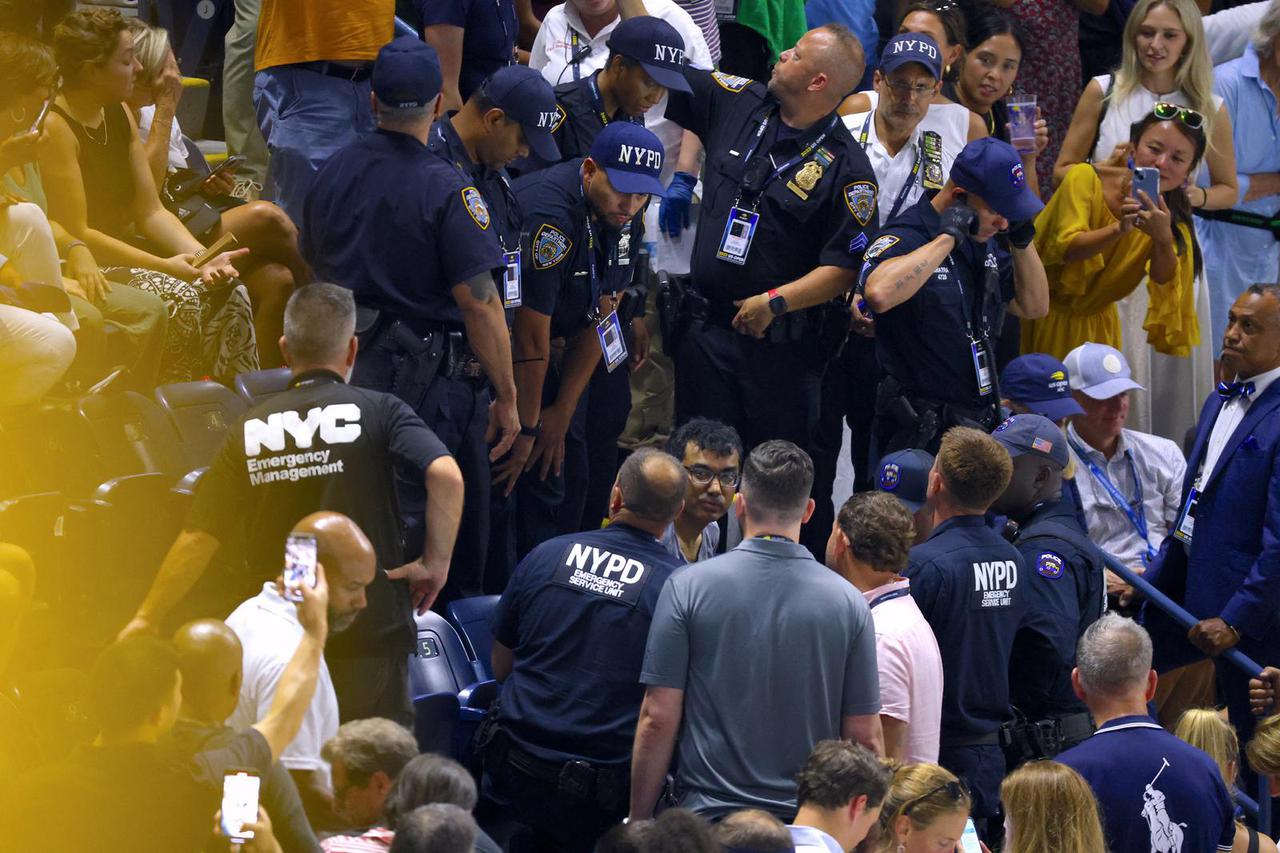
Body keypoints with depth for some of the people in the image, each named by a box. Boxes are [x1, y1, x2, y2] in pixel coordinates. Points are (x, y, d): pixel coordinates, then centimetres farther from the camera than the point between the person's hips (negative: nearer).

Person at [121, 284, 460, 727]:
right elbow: (446, 475, -20)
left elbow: (198, 539, 3)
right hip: (369, 635, -2)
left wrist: (146, 619, 11)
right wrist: (436, 563, -8)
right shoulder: (377, 411, -2)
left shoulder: (251, 429, 5)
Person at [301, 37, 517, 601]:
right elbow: (479, 304, -18)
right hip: (429, 379, -6)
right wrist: (506, 398, -10)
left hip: (346, 374, 6)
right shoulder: (447, 192, -17)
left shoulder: (333, 173, 3)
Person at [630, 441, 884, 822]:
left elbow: (658, 720, -5)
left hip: (709, 812, -1)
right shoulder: (848, 604, 0)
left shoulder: (688, 588, -4)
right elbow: (866, 739, 2)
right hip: (810, 826, 2)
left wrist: (638, 821, 4)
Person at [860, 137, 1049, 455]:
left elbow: (1034, 306, 19)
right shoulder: (904, 237, -15)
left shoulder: (981, 242, 13)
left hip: (982, 418, 8)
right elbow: (879, 294, -38)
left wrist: (1022, 240, 3)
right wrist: (948, 238, -28)